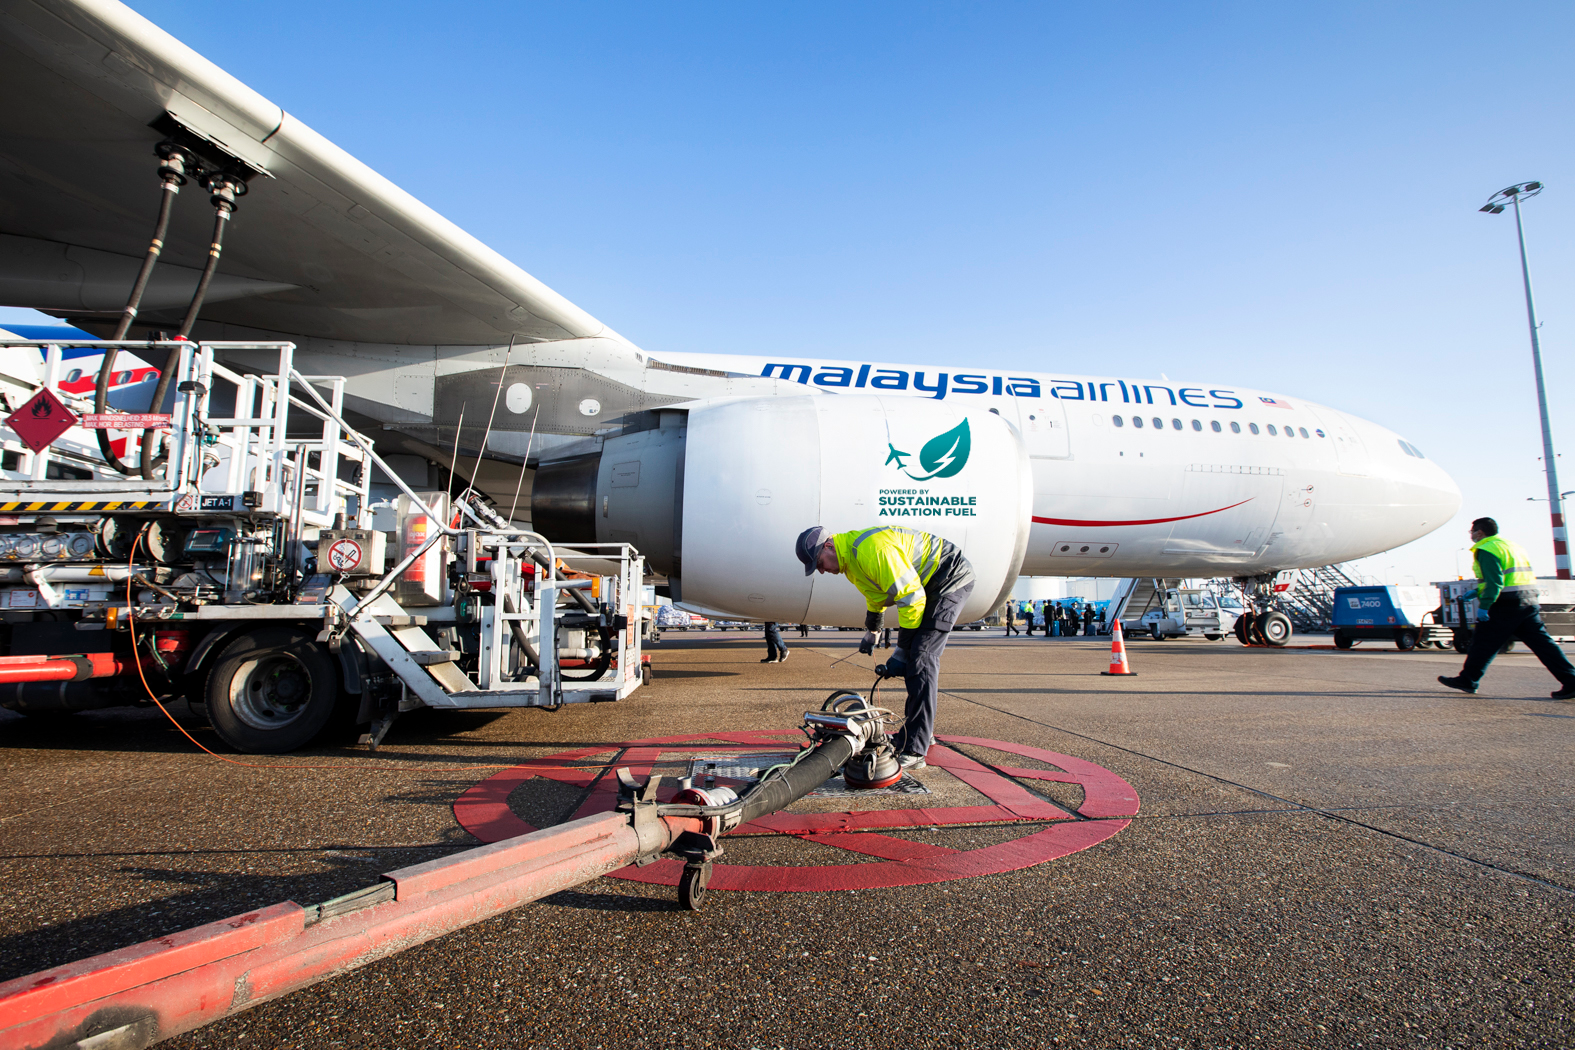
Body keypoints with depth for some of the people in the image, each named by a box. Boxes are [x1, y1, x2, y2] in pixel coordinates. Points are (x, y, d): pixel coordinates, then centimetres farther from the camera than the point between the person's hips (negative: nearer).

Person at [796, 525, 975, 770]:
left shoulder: (872, 548, -28)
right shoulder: (850, 556, 6)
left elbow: (912, 597, -28)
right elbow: (877, 594, 25)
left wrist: (902, 650, -22)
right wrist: (870, 632, 30)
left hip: (951, 578, -10)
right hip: (929, 583, 10)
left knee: (920, 657, -17)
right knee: (917, 656, 11)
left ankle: (914, 751, -17)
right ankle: (920, 733, 24)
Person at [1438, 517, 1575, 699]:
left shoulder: (1487, 549, -10)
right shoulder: (1512, 545, 21)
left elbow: (1494, 581, -20)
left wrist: (1483, 606, -21)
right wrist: (1478, 592, 25)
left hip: (1506, 606, -8)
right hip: (1530, 602, 8)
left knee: (1484, 643, 0)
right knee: (1542, 643, 8)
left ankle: (1467, 680, 7)